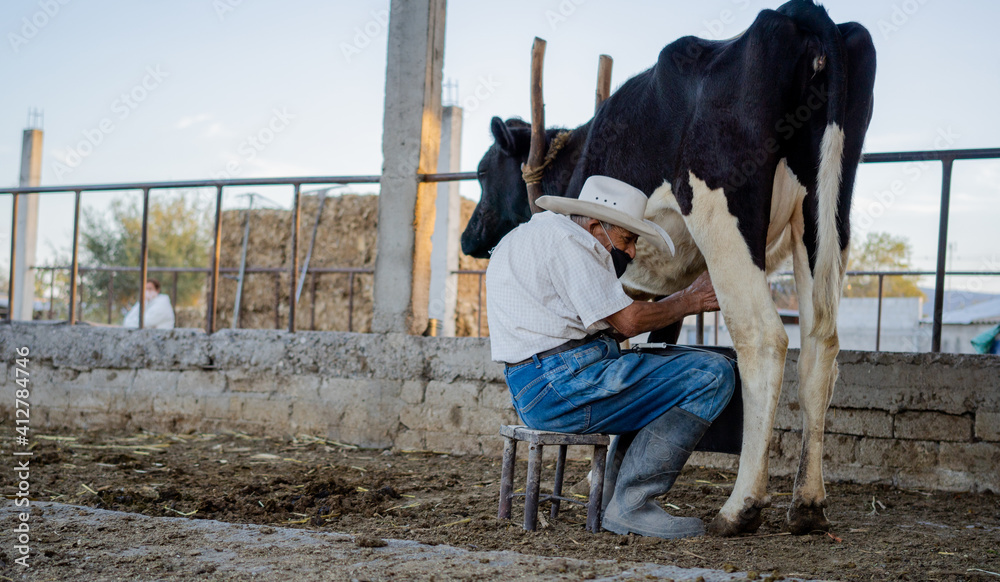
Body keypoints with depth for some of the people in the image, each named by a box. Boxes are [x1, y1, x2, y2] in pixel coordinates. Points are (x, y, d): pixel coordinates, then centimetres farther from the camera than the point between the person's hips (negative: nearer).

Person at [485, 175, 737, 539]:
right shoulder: (565, 239, -9)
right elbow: (627, 320, -13)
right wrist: (690, 301, 2)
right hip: (561, 387, -11)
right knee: (712, 375, -12)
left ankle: (618, 488, 20)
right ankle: (630, 505, -12)